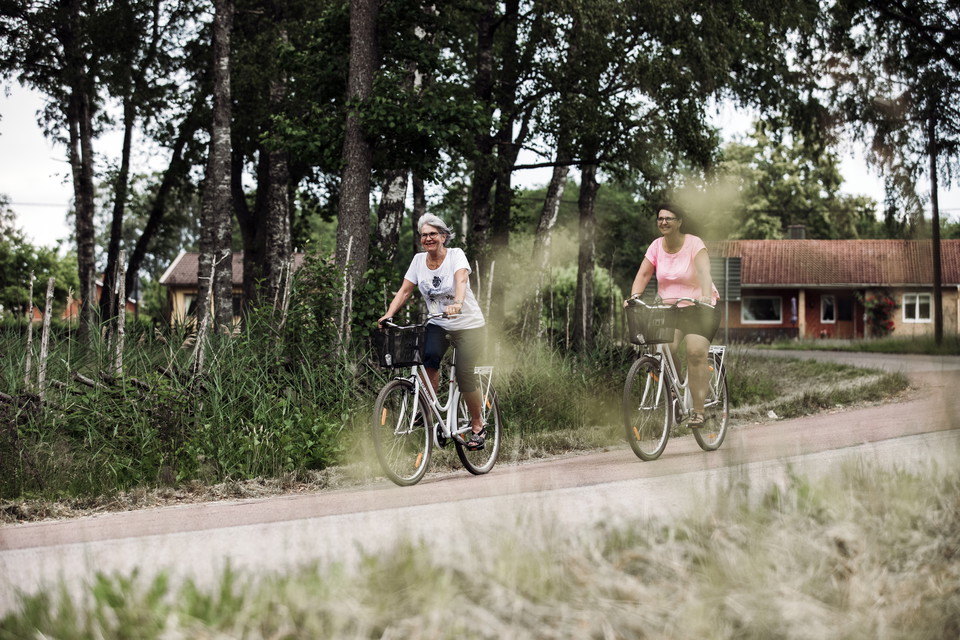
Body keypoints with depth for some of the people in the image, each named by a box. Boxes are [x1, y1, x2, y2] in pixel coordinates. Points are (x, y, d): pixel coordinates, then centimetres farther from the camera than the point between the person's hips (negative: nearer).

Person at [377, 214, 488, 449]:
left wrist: (457, 303, -52)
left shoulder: (456, 255, -13)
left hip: (467, 324, -3)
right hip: (438, 325, 3)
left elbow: (461, 280, -32)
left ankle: (477, 425, 9)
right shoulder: (419, 260, -1)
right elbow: (404, 291, 0)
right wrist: (388, 314, -15)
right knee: (429, 356, -27)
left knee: (464, 374, -11)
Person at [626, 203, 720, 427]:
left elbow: (704, 271, -27)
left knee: (696, 353, -20)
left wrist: (706, 296, -45)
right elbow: (643, 274, -2)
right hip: (668, 308, 4)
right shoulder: (656, 246, 2)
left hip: (698, 308, -4)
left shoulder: (694, 244, -12)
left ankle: (698, 411, -14)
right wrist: (634, 295, -21)